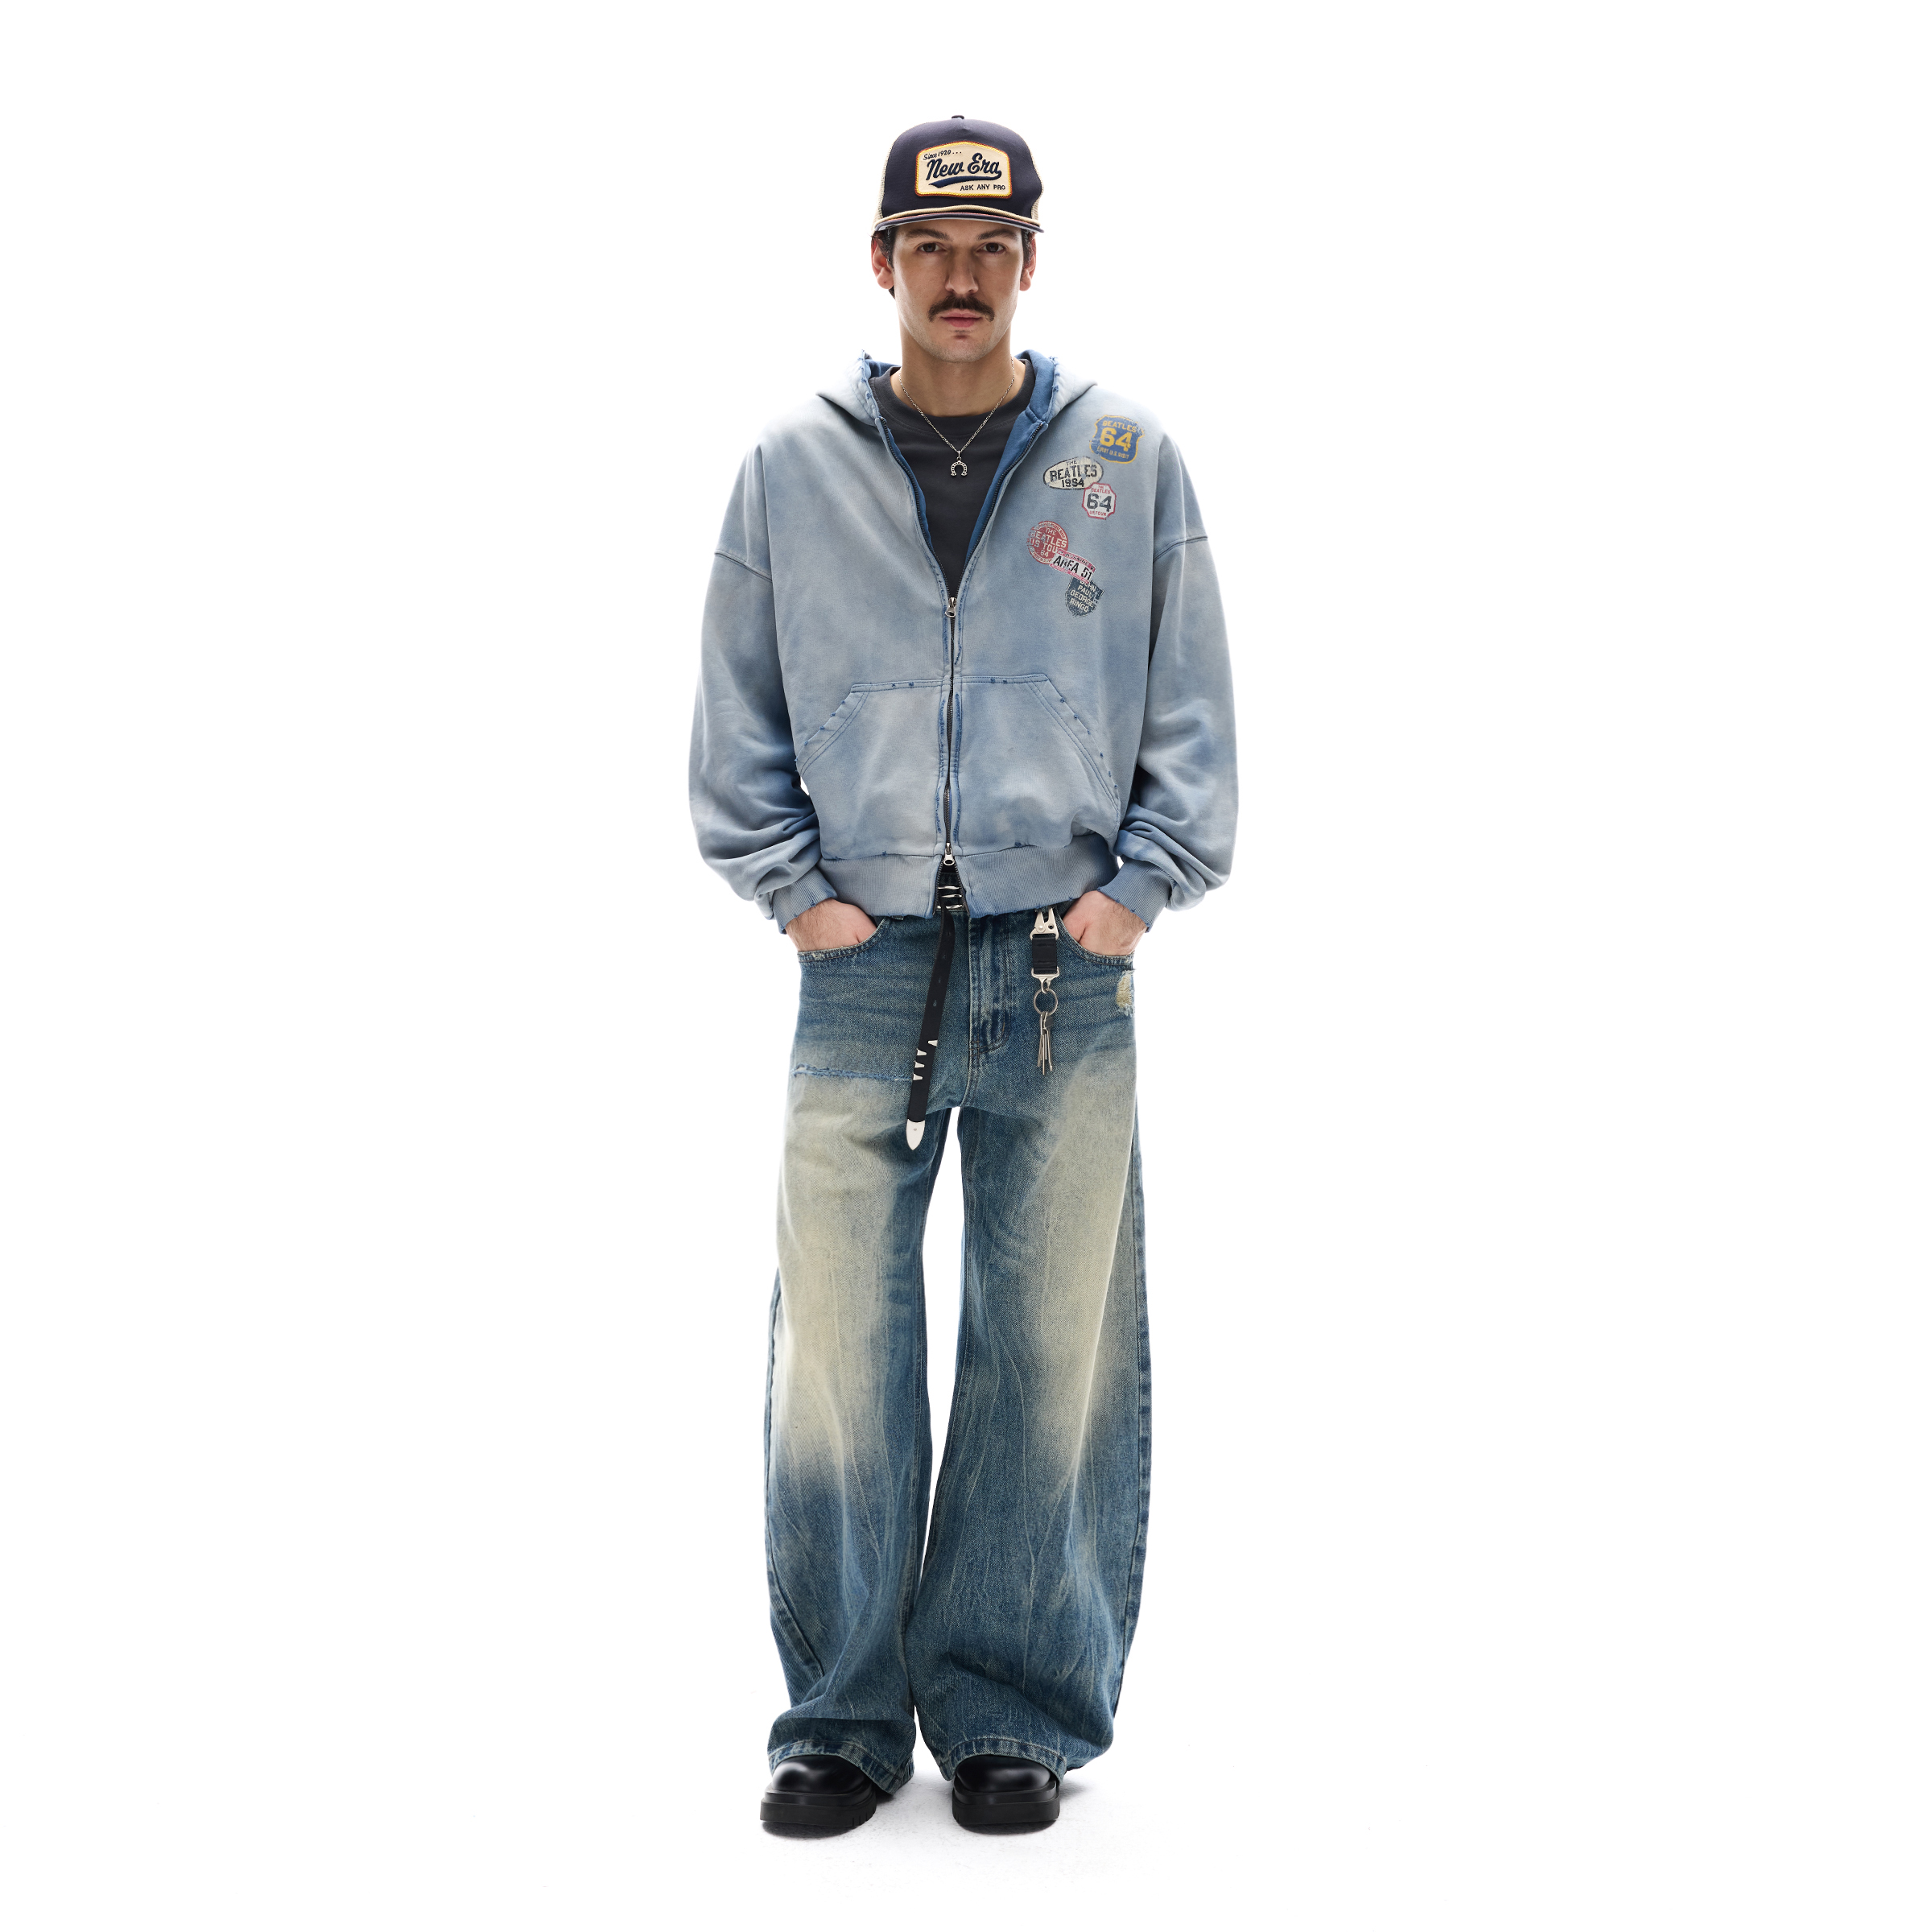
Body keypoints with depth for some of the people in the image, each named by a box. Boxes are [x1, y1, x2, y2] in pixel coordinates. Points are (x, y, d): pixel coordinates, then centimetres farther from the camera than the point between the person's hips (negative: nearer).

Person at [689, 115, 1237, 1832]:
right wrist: (796, 889, 1)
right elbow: (736, 723, 12)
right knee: (837, 1347, -1)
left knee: (1059, 1349, 2)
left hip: (1069, 969, 0)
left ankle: (1015, 1708, 15)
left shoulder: (1129, 461, 8)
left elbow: (1193, 714, 10)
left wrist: (1134, 890, 0)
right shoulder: (794, 468, 9)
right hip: (865, 965, 0)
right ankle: (846, 1711, 12)